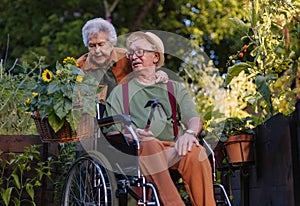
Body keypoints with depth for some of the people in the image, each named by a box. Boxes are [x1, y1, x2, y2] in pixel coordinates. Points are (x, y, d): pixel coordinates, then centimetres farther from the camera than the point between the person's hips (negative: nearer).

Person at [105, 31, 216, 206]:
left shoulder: (174, 88, 26)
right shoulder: (120, 91, 22)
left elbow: (195, 118, 11)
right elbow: (112, 131, 11)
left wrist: (190, 133, -14)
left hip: (174, 148, 2)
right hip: (139, 150, -1)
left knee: (195, 151, -33)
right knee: (151, 144, -37)